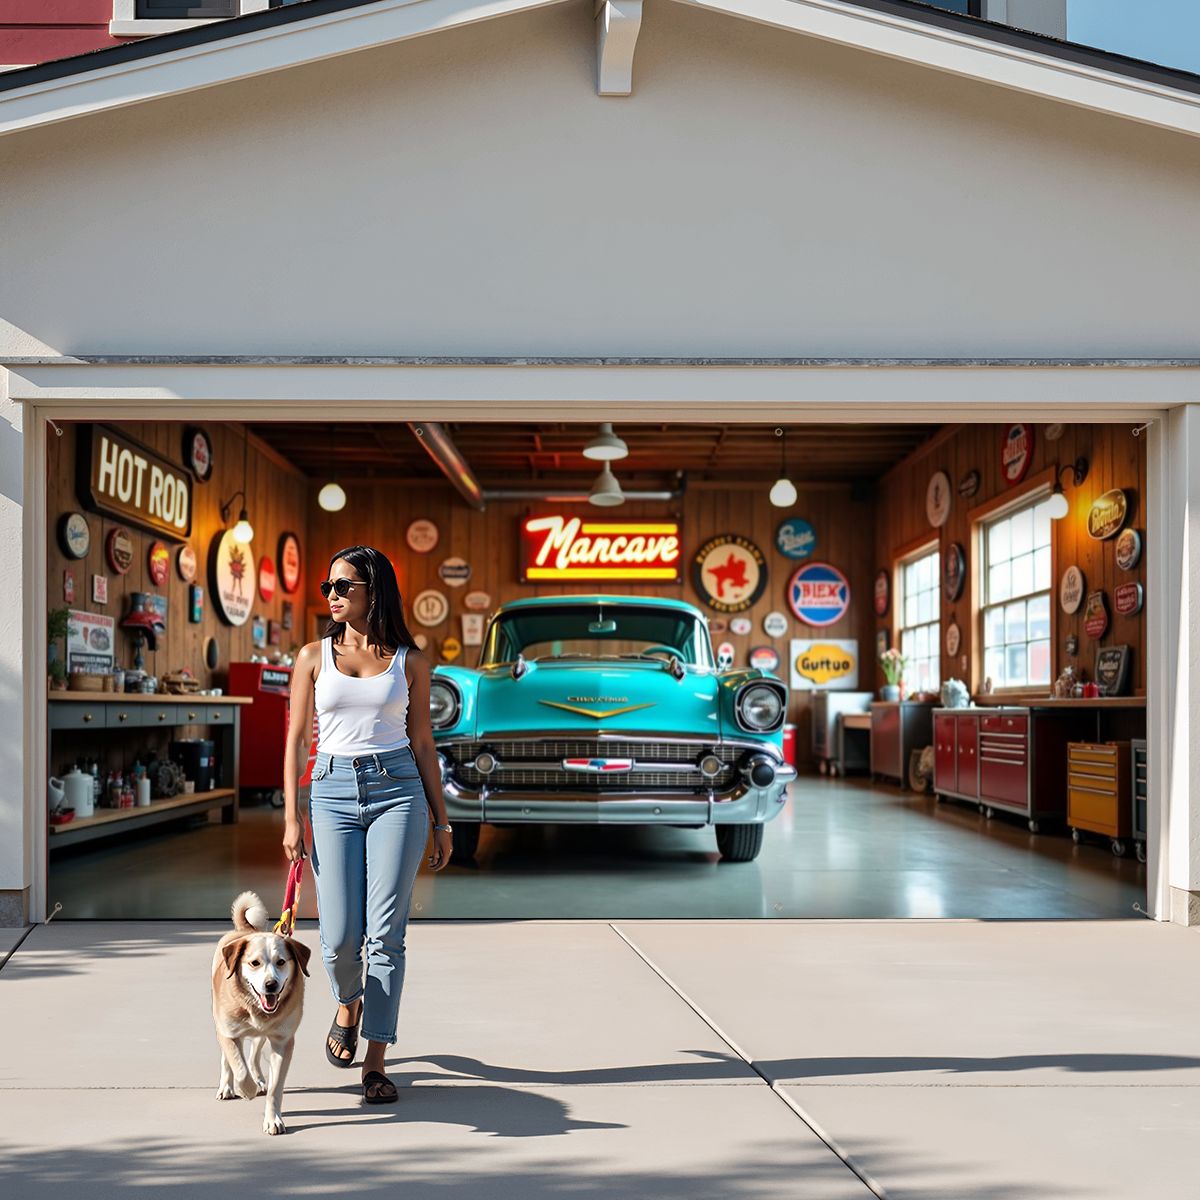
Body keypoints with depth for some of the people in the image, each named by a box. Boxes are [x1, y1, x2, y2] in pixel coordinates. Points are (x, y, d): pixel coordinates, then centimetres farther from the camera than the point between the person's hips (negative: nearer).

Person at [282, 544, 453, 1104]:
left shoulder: (409, 660, 5)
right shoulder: (314, 656, 7)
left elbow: (422, 742, 10)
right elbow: (296, 740, 7)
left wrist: (442, 820, 9)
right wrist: (292, 818, 0)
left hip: (397, 789, -1)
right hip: (333, 791, 1)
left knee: (386, 933, -6)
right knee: (340, 937, -2)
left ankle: (375, 1061, 2)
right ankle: (348, 1004, 32)